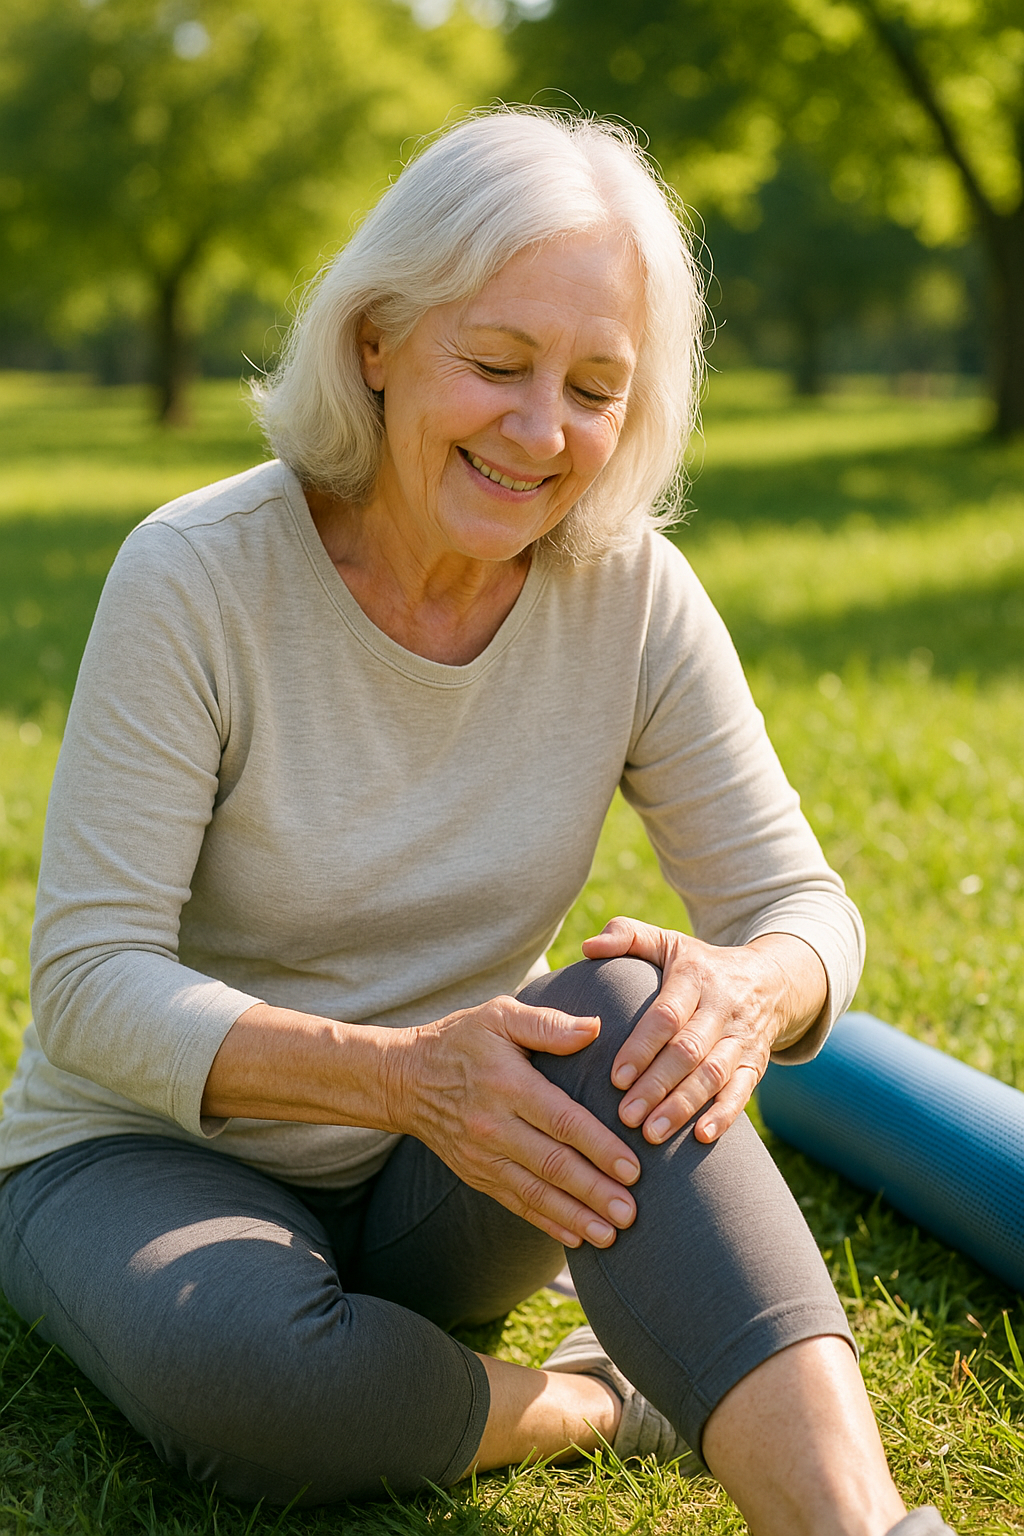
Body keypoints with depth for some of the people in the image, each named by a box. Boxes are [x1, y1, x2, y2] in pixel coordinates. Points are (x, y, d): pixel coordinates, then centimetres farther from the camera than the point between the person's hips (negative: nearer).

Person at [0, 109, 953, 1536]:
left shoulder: (632, 595, -9)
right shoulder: (198, 578, -19)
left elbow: (800, 904, -6)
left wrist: (751, 992, -32)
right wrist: (401, 1073, -38)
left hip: (445, 1193, 3)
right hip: (150, 1158, -2)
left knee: (625, 1014, -31)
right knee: (238, 1364, -38)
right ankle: (608, 1402, -15)